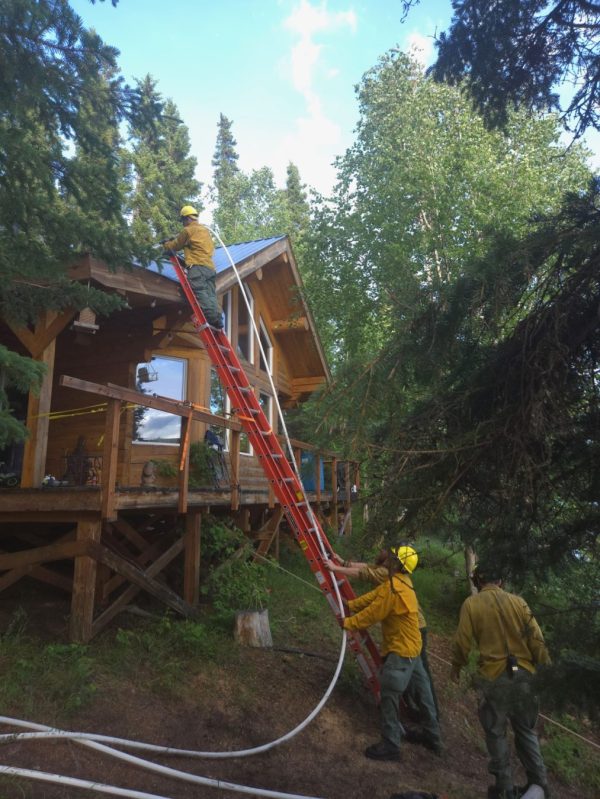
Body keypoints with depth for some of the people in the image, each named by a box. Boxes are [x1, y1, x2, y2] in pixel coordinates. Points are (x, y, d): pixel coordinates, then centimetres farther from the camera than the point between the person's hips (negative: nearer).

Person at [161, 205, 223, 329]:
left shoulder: (188, 230, 5)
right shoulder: (205, 230, 28)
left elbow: (175, 246, 14)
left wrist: (165, 244, 36)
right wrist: (173, 240, 42)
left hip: (197, 266, -7)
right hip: (210, 267, 7)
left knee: (200, 294, -16)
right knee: (210, 295, 0)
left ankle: (212, 319, -30)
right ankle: (218, 320, -13)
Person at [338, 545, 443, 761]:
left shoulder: (394, 588, -27)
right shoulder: (400, 581, 3)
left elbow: (373, 614, -21)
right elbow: (373, 596, 8)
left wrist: (348, 623, -9)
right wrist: (349, 605, 5)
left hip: (400, 651, -10)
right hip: (412, 647, 10)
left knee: (389, 697, 0)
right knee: (422, 692, 20)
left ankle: (390, 746, 12)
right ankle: (433, 738, 34)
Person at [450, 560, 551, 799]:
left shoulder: (471, 604, -4)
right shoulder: (518, 601, 1)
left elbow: (462, 641, -4)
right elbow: (536, 638, 0)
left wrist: (456, 667, 13)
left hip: (494, 676, -3)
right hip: (523, 673, 3)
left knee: (496, 732, 13)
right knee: (526, 730, 21)